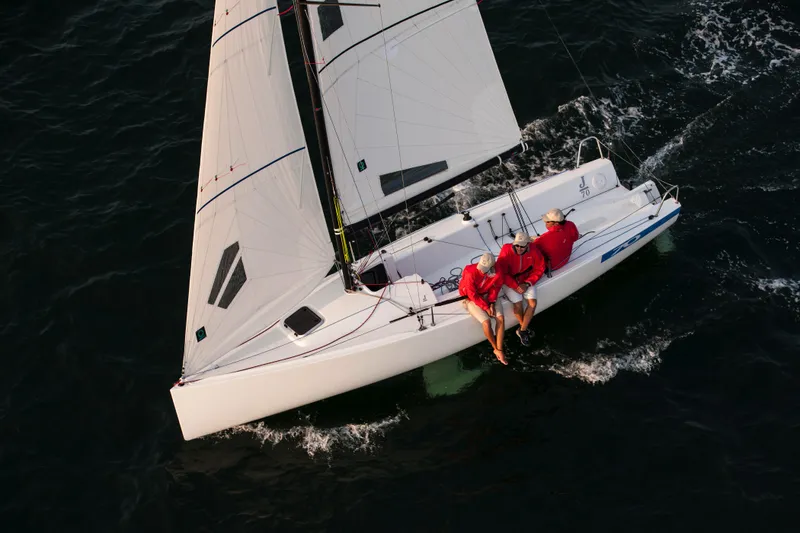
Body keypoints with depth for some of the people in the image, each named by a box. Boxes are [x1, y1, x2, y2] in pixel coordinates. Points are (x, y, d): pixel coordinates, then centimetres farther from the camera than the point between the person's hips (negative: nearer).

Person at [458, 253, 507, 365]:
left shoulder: (497, 273, -21)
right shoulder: (471, 273, -33)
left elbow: (496, 286, -1)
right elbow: (473, 295, -24)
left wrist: (492, 303, -12)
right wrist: (486, 307, -21)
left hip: (488, 296, 4)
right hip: (472, 298, -4)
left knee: (500, 319, -15)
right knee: (486, 322, -21)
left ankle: (499, 350, -4)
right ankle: (495, 347, 4)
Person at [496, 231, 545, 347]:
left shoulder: (533, 251, -16)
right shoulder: (506, 251, -24)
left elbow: (539, 269, -5)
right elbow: (501, 272, -18)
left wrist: (527, 284, -16)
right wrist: (515, 286, -22)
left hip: (526, 280, 3)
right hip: (509, 281, -3)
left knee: (532, 303, -15)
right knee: (518, 304, -19)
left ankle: (522, 330, 3)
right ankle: (524, 326, 11)